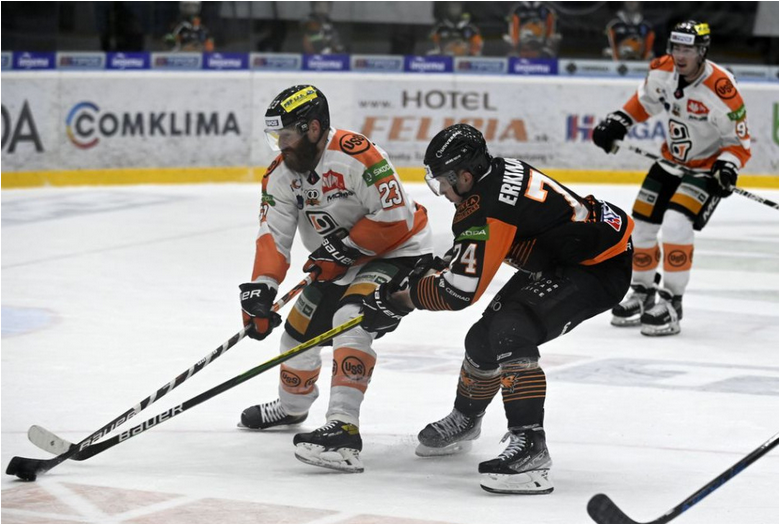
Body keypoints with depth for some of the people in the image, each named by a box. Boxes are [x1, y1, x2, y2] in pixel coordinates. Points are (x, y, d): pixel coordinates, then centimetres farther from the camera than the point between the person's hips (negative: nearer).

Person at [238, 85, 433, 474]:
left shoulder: (359, 157, -29)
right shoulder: (282, 173, -5)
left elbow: (393, 219, -29)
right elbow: (274, 235, -9)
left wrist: (343, 250, -24)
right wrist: (261, 288, -23)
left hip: (398, 252, -9)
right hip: (338, 265, 9)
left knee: (350, 320, -32)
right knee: (299, 329, 17)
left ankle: (343, 430, -39)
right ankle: (292, 406, 49)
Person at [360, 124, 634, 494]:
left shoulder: (486, 209, -28)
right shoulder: (495, 173, 1)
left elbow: (458, 292, -23)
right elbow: (469, 254, 19)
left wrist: (398, 298, -12)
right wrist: (425, 270, 11)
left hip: (601, 268, -11)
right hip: (558, 259, 11)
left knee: (510, 334, -28)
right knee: (484, 338, 15)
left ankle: (529, 446, -30)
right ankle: (465, 419, 42)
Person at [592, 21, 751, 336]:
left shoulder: (721, 90, -29)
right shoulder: (662, 71, -13)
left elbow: (740, 141, -19)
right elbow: (645, 100, 11)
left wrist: (727, 168, -34)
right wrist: (618, 122, 1)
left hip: (708, 166, -6)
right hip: (672, 160, 7)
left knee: (676, 224, -25)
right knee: (641, 224, 7)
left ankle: (672, 303, -16)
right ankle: (642, 292, 29)